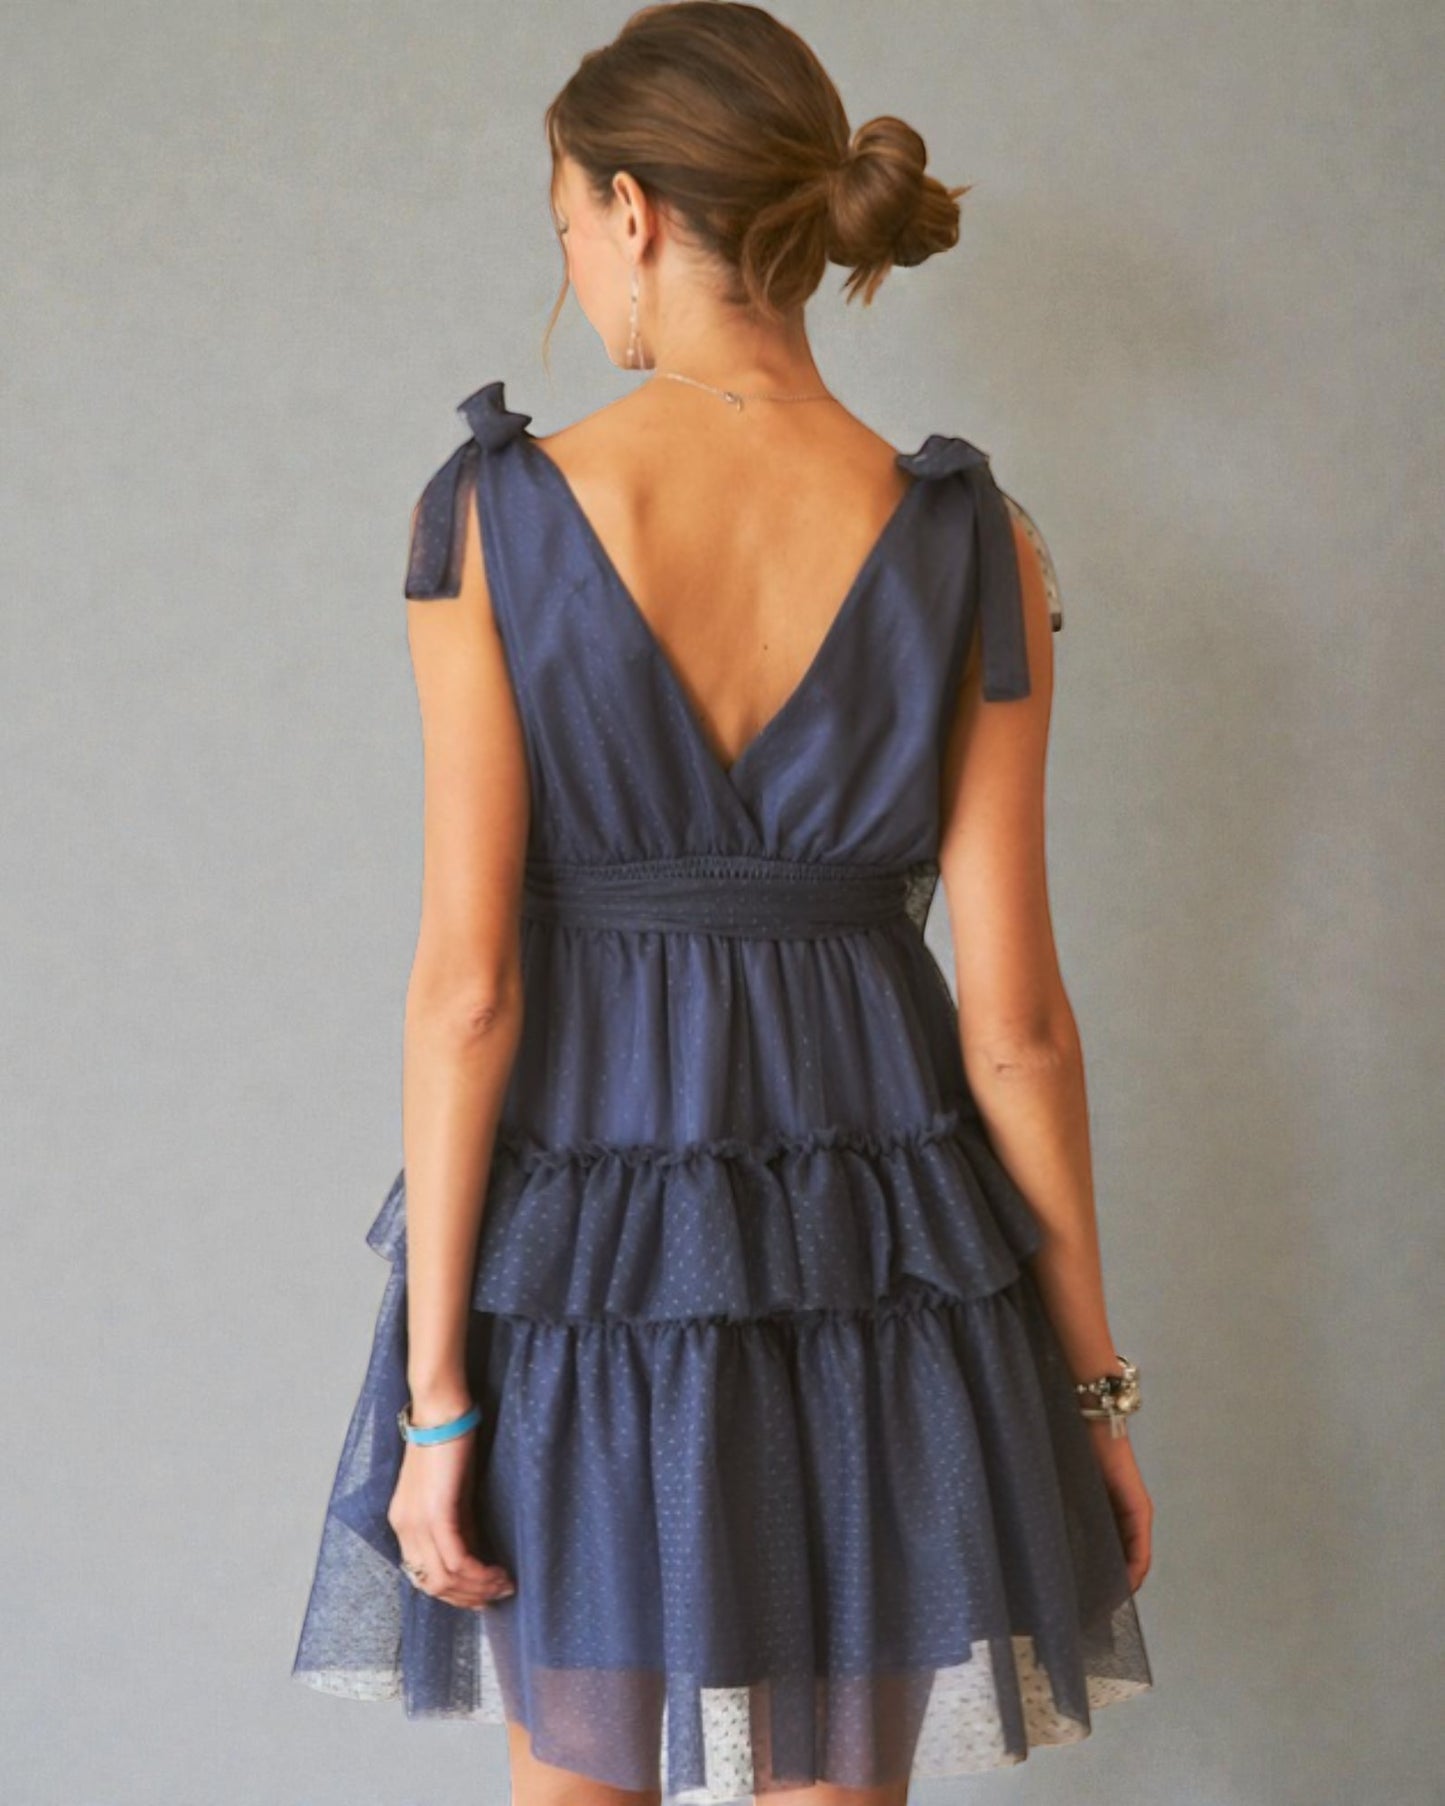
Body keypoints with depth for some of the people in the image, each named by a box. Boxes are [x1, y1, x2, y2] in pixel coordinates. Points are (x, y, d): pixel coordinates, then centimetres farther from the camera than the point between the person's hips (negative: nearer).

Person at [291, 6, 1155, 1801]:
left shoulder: (496, 513, -11)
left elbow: (468, 982, -13)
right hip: (873, 1242, 1)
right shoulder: (968, 545, -8)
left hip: (576, 1231, -1)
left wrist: (435, 1392, -7)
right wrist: (1092, 1380, 4)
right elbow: (1013, 1013, -7)